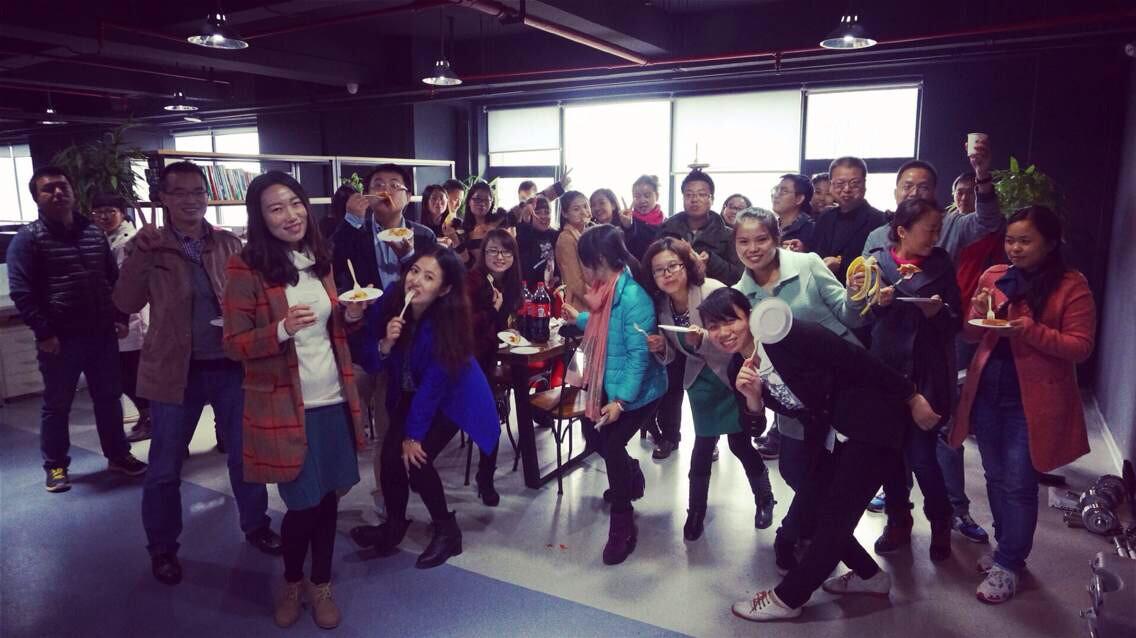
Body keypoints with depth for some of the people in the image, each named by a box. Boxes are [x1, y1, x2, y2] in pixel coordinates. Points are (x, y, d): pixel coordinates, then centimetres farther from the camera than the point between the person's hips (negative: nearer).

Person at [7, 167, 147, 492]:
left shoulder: (94, 232, 9)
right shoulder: (28, 238, -6)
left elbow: (114, 279, 17)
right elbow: (21, 292, -10)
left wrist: (121, 315, 9)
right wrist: (43, 333, -14)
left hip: (102, 334, 4)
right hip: (60, 338, -4)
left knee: (109, 398, 13)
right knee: (57, 405, 8)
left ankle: (118, 455, 27)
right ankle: (55, 466, 23)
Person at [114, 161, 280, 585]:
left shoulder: (229, 244, 4)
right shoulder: (148, 247, -1)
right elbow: (126, 304, -9)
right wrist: (140, 255, -21)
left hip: (231, 365, 2)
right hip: (175, 369, -1)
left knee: (245, 453, 13)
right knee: (165, 465, 10)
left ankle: (256, 526, 33)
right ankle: (162, 548, 28)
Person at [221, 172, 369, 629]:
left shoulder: (319, 260, 7)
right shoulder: (246, 268, -10)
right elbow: (234, 344, -10)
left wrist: (350, 315, -4)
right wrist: (282, 329, -27)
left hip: (332, 399, 5)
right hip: (285, 407, -5)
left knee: (328, 498, 12)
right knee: (304, 504, 3)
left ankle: (321, 585, 32)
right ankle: (291, 582, 32)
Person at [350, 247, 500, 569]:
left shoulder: (450, 321, -31)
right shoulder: (390, 302, -20)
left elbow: (434, 384, -24)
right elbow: (368, 363, -12)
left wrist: (414, 434, -18)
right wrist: (384, 345, -34)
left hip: (450, 397, -4)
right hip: (409, 393, 4)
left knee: (416, 458, -16)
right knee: (391, 455, -8)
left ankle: (447, 530, 8)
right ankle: (394, 525, 21)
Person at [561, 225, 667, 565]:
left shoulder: (632, 296, -27)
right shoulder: (608, 289, 1)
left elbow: (640, 353, -27)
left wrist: (621, 400, -27)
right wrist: (579, 317, 16)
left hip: (636, 392, -9)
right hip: (610, 385, 9)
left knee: (612, 444, -10)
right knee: (593, 434, 16)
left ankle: (622, 526, 9)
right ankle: (631, 477, 45)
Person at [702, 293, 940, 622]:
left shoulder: (790, 335, -24)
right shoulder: (739, 369, 0)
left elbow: (858, 360, -19)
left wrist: (912, 398, -13)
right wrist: (752, 397, -20)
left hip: (873, 420, -8)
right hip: (832, 435, 8)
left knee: (835, 514, -1)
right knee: (816, 505, 11)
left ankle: (787, 598, 12)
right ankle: (869, 575, 34)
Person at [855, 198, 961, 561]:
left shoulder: (940, 265, 5)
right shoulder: (876, 262, 1)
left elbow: (955, 323, 4)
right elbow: (860, 320, 1)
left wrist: (936, 313, -16)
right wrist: (876, 302, -18)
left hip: (927, 376, -1)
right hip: (884, 372, 1)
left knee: (921, 455, -2)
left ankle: (940, 523, 23)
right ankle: (898, 521, 30)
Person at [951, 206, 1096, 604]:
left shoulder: (1071, 286, -8)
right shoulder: (993, 277, 6)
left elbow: (1082, 347, -11)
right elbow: (971, 335, 11)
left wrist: (1033, 331, -25)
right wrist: (979, 314, -11)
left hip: (1032, 400, -5)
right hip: (987, 392, 5)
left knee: (1018, 484, 0)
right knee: (996, 478, 16)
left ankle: (1009, 565, 13)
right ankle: (1006, 546, 33)